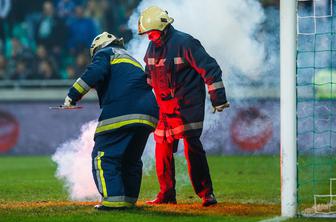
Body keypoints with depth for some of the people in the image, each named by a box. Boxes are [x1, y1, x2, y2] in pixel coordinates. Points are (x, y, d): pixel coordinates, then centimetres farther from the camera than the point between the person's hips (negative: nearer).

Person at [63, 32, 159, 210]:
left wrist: (72, 96, -8)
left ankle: (113, 199, -14)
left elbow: (95, 73, -8)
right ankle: (129, 200, 19)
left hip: (122, 111, -8)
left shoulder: (105, 53, 14)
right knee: (131, 159, 20)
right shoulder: (131, 59, 36)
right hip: (148, 113, 8)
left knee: (104, 156, -4)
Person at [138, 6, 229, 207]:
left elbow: (209, 69, -15)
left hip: (188, 105, -7)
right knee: (162, 149, 8)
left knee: (192, 146, -15)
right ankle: (167, 194, 20)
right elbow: (149, 76, 25)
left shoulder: (184, 43, -14)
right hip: (165, 107, 8)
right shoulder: (153, 48, 9)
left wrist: (218, 98, -17)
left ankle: (206, 193, -13)